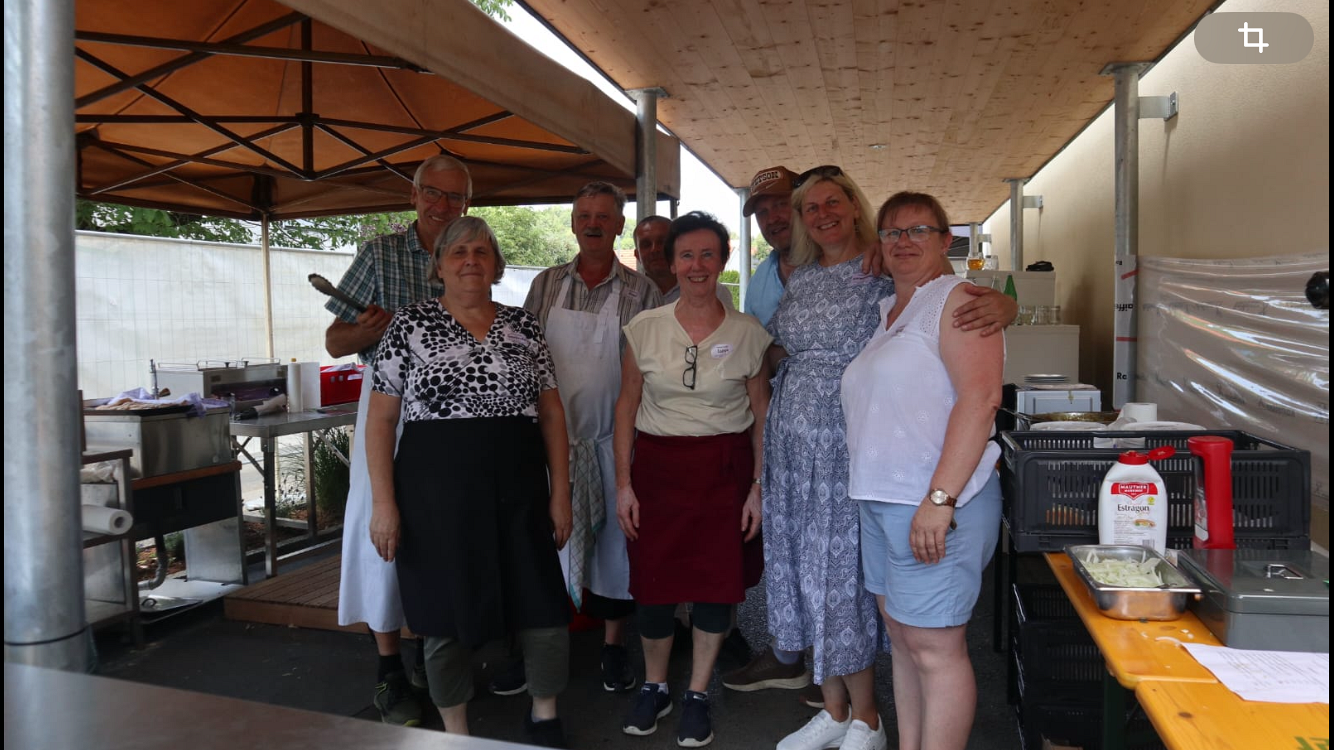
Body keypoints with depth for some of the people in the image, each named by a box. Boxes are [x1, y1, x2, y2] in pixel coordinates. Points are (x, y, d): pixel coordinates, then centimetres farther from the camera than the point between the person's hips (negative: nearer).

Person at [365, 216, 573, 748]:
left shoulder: (524, 326, 7)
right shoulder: (410, 325, 0)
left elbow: (551, 412, 8)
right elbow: (381, 417, -2)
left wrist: (560, 491, 3)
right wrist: (383, 502, -8)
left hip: (518, 490, 3)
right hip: (436, 490, -2)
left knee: (546, 609, 6)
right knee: (448, 616, 8)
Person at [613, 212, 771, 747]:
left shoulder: (748, 334, -1)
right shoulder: (644, 329, 1)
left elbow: (762, 417, 3)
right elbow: (627, 406, 4)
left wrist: (758, 486, -2)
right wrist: (623, 482, 0)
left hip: (725, 470, 0)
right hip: (657, 466, 1)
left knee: (717, 580, 4)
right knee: (653, 581, 4)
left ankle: (697, 695, 26)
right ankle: (654, 688, 29)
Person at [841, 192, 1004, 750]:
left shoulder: (956, 299, -8)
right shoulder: (887, 312, 18)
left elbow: (980, 399, -20)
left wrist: (939, 499, -25)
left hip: (936, 502, -9)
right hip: (881, 498, 9)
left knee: (935, 648, -2)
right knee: (902, 639, 16)